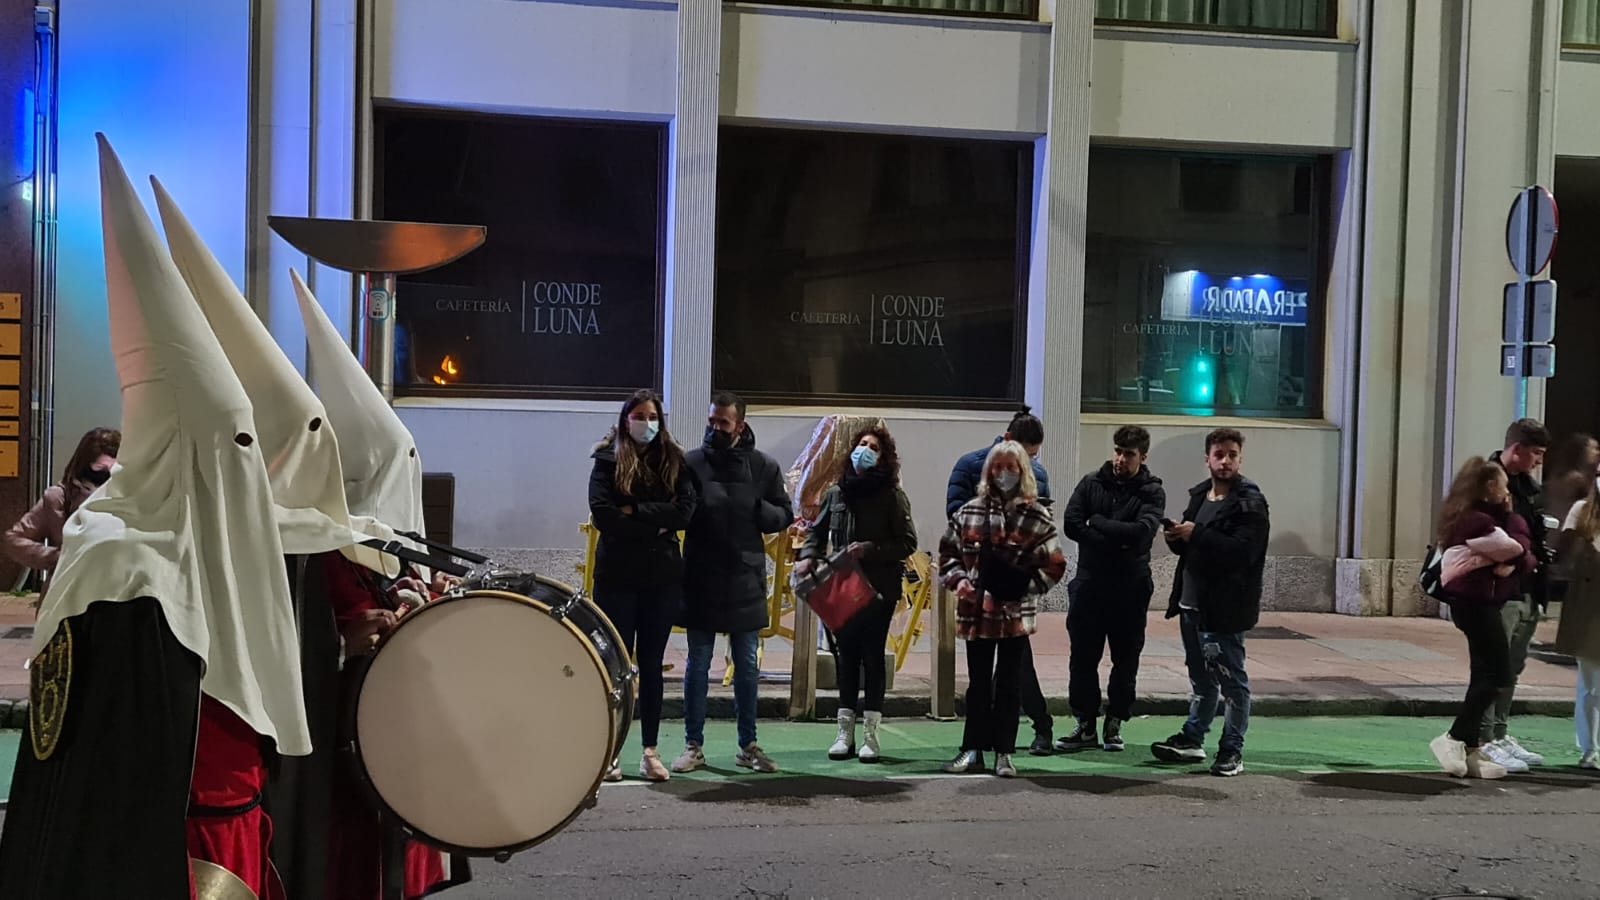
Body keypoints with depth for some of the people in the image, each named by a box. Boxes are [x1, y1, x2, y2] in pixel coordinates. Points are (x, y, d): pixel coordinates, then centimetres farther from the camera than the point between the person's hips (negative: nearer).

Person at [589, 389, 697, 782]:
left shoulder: (673, 461, 8)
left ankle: (651, 752, 13)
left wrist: (635, 510, -12)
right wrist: (654, 528, -11)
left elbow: (684, 512, -6)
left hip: (662, 576, 2)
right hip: (617, 576, -2)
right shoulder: (608, 461, 2)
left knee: (651, 665, 7)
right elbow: (602, 514, -12)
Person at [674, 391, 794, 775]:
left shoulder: (764, 466, 2)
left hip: (746, 580, 1)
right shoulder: (690, 462, -2)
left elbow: (784, 515, 6)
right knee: (698, 664, 6)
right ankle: (693, 746, 15)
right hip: (700, 579, -1)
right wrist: (698, 505, -20)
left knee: (747, 666, 9)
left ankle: (748, 746, 20)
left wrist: (755, 510, -13)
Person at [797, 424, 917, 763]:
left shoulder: (892, 496, -4)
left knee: (872, 656, 1)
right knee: (847, 656, 7)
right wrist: (808, 556, -1)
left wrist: (870, 549, -17)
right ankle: (845, 732, 13)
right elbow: (818, 531, 17)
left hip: (879, 590, -3)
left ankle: (870, 734, 8)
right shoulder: (836, 493, 7)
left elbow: (907, 543, -5)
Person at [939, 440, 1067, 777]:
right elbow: (948, 551, 11)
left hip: (1015, 614, -2)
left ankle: (1004, 753, 15)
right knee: (978, 683, 11)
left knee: (1008, 684, 7)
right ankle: (973, 750, 19)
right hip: (976, 611, 2)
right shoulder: (970, 512, 4)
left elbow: (1054, 565, -2)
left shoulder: (1036, 516, -3)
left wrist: (1026, 585, -16)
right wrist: (957, 579, -6)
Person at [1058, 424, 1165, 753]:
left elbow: (1142, 531, -20)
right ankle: (1086, 725, 14)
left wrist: (1097, 522, -12)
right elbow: (1070, 524, -8)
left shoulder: (1151, 492, -2)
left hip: (1131, 590, -1)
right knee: (1083, 658, 5)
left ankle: (1115, 723, 19)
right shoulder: (1091, 484, 4)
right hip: (1089, 585, 2)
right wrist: (1116, 539, -16)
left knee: (1126, 660, 6)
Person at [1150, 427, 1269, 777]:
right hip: (1192, 604, 8)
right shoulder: (1199, 495, 14)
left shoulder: (1250, 502, -11)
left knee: (1232, 682, 1)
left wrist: (1196, 535, -24)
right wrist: (1177, 538, -1)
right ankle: (1192, 740, 28)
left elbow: (1243, 551, -23)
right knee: (1202, 679, 19)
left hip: (1224, 608, -8)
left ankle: (1232, 751, 9)